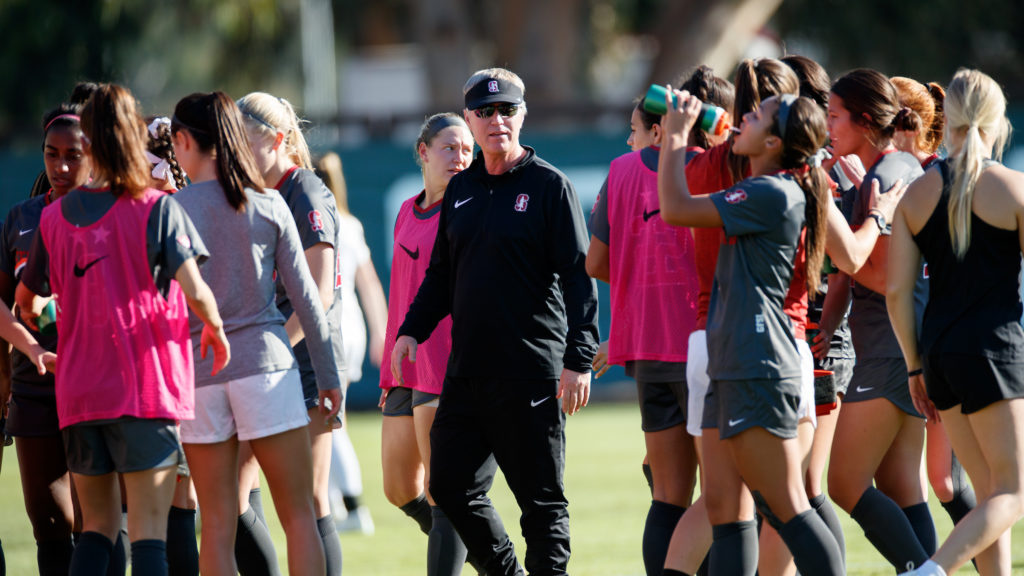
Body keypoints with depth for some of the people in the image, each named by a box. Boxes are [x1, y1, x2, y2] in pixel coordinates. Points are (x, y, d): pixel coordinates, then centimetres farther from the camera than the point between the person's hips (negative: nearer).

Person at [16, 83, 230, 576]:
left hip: (78, 390, 4)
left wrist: (35, 312, 43)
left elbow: (25, 299, 20)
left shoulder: (55, 216, 6)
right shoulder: (157, 209, -6)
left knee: (98, 525, 14)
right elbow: (195, 293, -15)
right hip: (147, 387, -4)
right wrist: (215, 328, 7)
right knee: (149, 530, -6)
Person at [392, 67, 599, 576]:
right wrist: (412, 330, 8)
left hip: (532, 374, -6)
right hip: (465, 371, 6)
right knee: (451, 488, 6)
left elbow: (579, 277, -8)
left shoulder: (549, 186, -4)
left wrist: (579, 360, -15)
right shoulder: (461, 189, 14)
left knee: (541, 499, -2)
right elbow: (441, 273, 22)